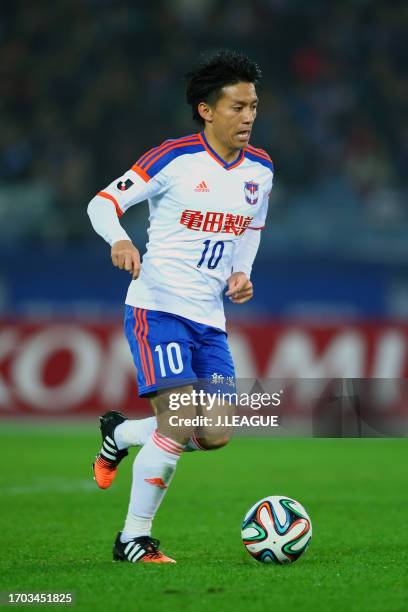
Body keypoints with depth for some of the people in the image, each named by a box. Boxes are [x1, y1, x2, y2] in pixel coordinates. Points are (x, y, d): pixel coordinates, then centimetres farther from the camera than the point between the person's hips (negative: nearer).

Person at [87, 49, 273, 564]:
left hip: (210, 318, 7)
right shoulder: (174, 158, -12)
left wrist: (241, 273, 5)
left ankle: (119, 434, 27)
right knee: (178, 425, -17)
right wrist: (119, 240, -29)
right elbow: (103, 202, -8)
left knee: (216, 435, 0)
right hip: (158, 306, -7)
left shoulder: (259, 169, 7)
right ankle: (133, 539, -2)